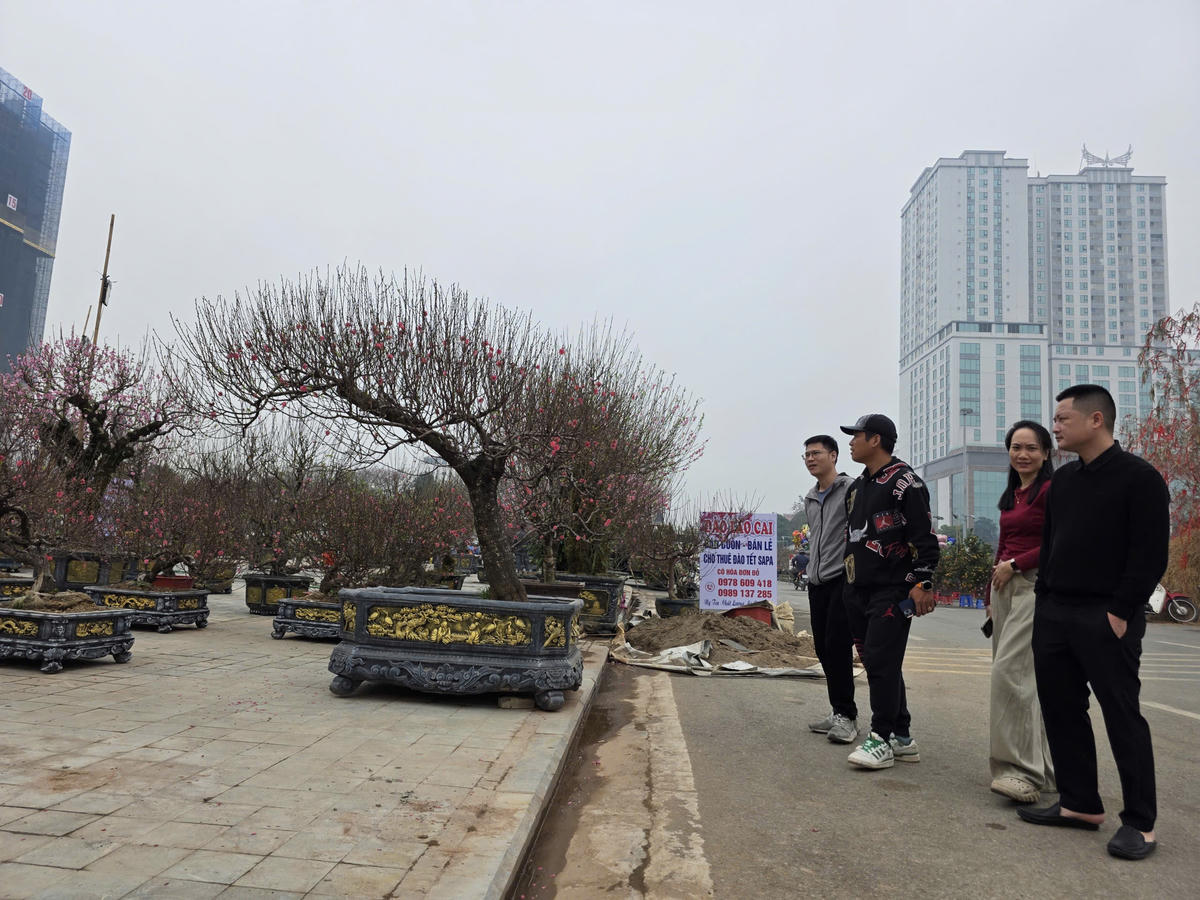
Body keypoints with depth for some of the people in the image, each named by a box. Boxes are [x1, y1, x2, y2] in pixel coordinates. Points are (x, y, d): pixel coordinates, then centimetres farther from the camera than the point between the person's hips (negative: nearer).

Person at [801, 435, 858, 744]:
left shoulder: (850, 489, -6)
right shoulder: (810, 499, 18)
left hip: (842, 579, -7)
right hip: (816, 582, 8)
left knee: (837, 647, -11)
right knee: (824, 649, 8)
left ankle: (846, 715, -1)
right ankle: (837, 712, 18)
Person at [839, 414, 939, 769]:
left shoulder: (904, 481, -9)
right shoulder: (857, 487, 18)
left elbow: (925, 536, -13)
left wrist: (923, 583, -17)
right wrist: (850, 586, 23)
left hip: (893, 590, -9)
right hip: (859, 591, 9)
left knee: (882, 661, -9)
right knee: (875, 662, 11)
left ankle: (882, 739, 1)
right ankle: (902, 738, 21)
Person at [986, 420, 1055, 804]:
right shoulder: (1011, 495, 18)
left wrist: (1014, 565, -9)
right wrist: (991, 595, 21)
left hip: (1037, 585, -8)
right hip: (1006, 588, 8)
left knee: (1010, 670, -17)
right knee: (1022, 677, 10)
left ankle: (1024, 770, -12)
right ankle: (1044, 765, 20)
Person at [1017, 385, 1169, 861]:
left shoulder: (1139, 477, -7)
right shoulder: (1063, 479, 14)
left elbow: (1150, 554, -12)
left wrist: (1121, 613, -15)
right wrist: (1044, 597, 10)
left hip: (1106, 619, -7)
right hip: (1053, 613, 7)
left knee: (1122, 715, -1)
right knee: (1061, 709, 10)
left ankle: (1140, 823, 10)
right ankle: (1081, 804, 22)